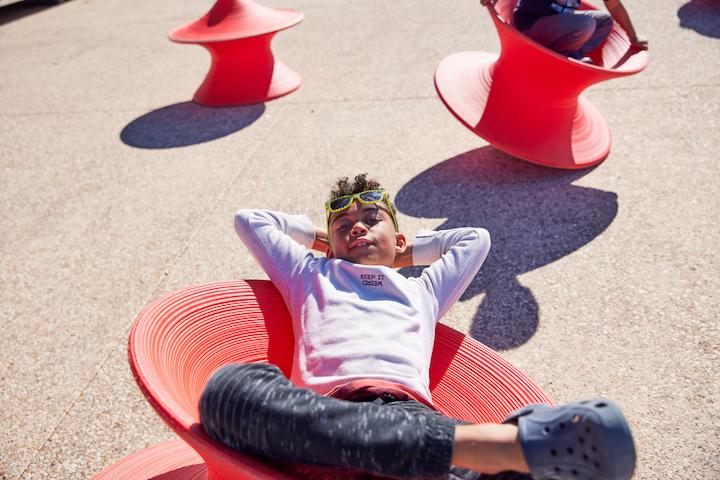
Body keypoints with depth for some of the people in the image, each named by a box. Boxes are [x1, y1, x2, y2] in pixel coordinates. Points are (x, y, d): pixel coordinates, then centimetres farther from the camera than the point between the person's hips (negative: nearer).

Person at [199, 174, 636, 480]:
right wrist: (319, 237, 47)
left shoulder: (421, 289, 36)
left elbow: (476, 238, 50)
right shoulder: (311, 275, 34)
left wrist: (406, 253, 48)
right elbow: (248, 219, 43)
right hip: (324, 413, -1)